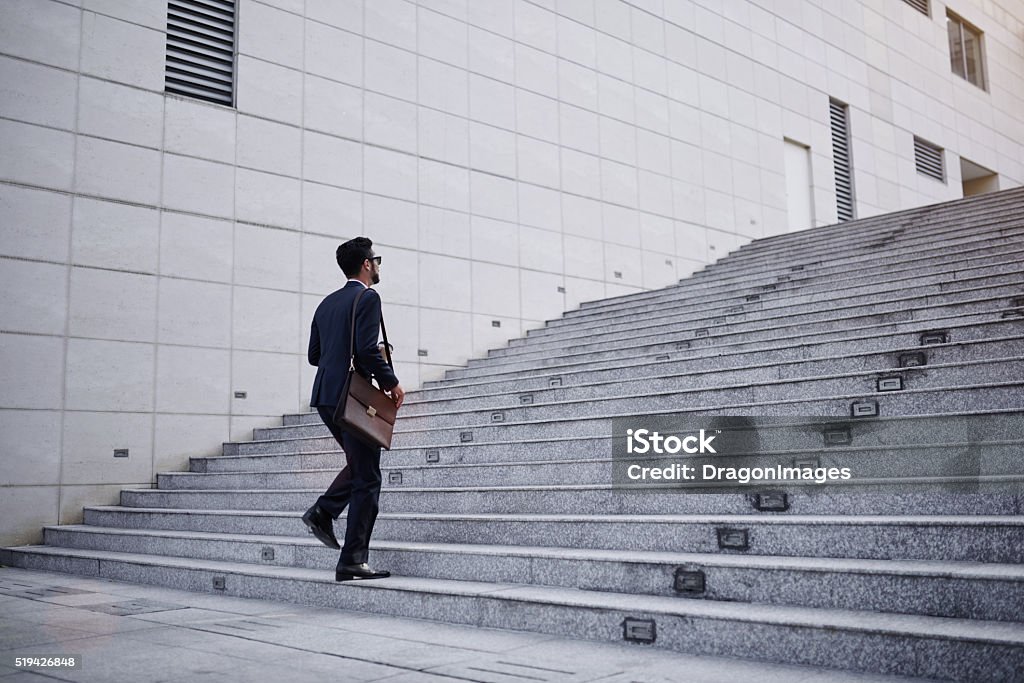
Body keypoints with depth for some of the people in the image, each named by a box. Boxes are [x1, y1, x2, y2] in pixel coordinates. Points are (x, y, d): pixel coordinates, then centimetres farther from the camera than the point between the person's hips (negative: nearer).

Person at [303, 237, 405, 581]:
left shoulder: (327, 303, 16)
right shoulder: (368, 298, -9)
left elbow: (314, 354, 17)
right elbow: (367, 349, -20)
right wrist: (391, 382, -8)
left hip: (325, 397, 8)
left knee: (358, 464, 25)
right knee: (367, 479, -1)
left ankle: (323, 511, 8)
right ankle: (353, 560, -1)